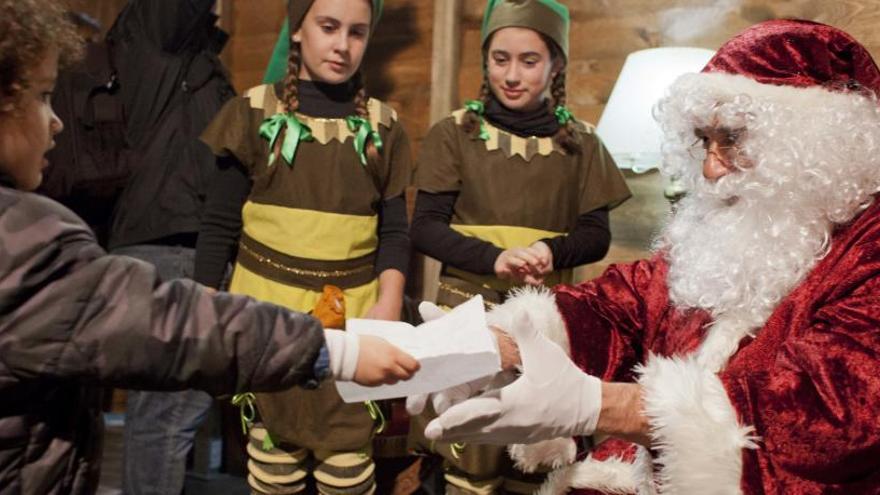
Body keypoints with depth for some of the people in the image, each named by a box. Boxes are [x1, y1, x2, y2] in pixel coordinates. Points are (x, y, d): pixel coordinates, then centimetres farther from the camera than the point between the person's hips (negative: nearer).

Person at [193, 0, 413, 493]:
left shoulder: (383, 124, 6)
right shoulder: (255, 112, 0)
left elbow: (394, 231, 7)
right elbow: (220, 225, 2)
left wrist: (388, 304, -8)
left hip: (351, 318, 1)